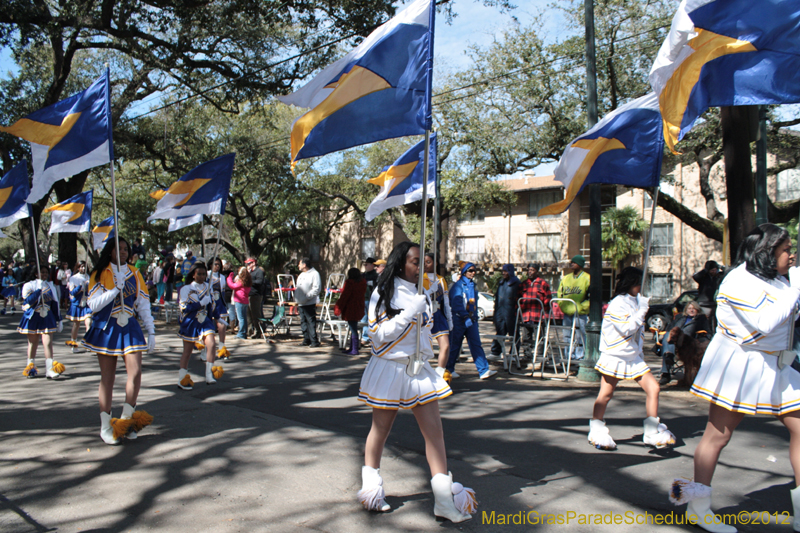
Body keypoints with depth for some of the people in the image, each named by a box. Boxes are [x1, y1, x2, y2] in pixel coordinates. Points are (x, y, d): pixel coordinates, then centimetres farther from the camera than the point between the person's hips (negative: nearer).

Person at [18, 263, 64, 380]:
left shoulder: (51, 286, 9)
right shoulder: (29, 285, -2)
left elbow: (55, 304, 13)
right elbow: (29, 301, -18)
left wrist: (58, 320, 12)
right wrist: (39, 289, -25)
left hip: (47, 319, 1)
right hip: (33, 319, -1)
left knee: (48, 343, -8)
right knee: (33, 343, 9)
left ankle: (50, 369, -12)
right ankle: (31, 367, 25)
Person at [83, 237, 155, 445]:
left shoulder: (134, 274, 8)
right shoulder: (99, 275, 0)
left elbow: (143, 304, 9)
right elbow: (93, 305, -9)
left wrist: (151, 332, 5)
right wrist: (115, 289, -18)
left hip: (129, 328, 2)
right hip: (106, 329, -2)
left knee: (135, 372, -10)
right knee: (107, 377, 3)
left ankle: (126, 419, 3)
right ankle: (105, 426, 11)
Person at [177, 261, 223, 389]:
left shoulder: (208, 287, 7)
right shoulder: (186, 288, -6)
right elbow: (184, 308, -15)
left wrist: (211, 318, 16)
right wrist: (201, 303, -20)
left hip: (205, 322, 3)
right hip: (190, 322, -3)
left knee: (211, 344, -18)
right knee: (187, 351, 8)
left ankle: (209, 375, -14)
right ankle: (182, 380, 21)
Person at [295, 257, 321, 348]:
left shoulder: (314, 274, -8)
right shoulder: (301, 275, 21)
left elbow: (316, 288, -15)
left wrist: (306, 297, -19)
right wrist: (296, 298, 13)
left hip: (310, 303, -9)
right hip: (301, 303, 9)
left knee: (311, 322, -10)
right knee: (303, 322, 10)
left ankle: (314, 341, -8)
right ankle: (306, 339, 18)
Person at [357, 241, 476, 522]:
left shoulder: (421, 293, 9)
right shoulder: (383, 294, -9)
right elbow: (379, 335, -17)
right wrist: (409, 313, -23)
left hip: (419, 369, 5)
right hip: (389, 369, -5)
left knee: (434, 431, -3)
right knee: (380, 429, 11)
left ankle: (444, 498, -1)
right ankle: (370, 485, 30)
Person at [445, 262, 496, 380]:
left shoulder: (472, 285, 16)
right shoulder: (458, 285, -8)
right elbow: (456, 304, -17)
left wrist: (475, 317, 18)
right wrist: (465, 317, -24)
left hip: (471, 320, 7)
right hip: (459, 320, -6)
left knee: (476, 345, -1)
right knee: (454, 346, 3)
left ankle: (484, 371, -5)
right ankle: (449, 370, 15)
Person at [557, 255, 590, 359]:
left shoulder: (587, 279, -2)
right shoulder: (565, 278, 14)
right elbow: (560, 294, 18)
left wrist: (581, 307, -12)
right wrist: (563, 306, 4)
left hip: (580, 314, -5)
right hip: (567, 313, 5)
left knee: (580, 336, -4)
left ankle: (579, 356, 4)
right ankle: (569, 356, 17)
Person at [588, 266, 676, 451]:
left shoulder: (636, 301, 10)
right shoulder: (617, 304, -13)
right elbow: (626, 329, -23)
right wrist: (642, 310, -20)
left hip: (633, 356, 7)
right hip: (615, 356, -7)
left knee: (653, 388, -2)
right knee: (605, 394, 2)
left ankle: (653, 433, 8)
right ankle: (596, 432, 18)